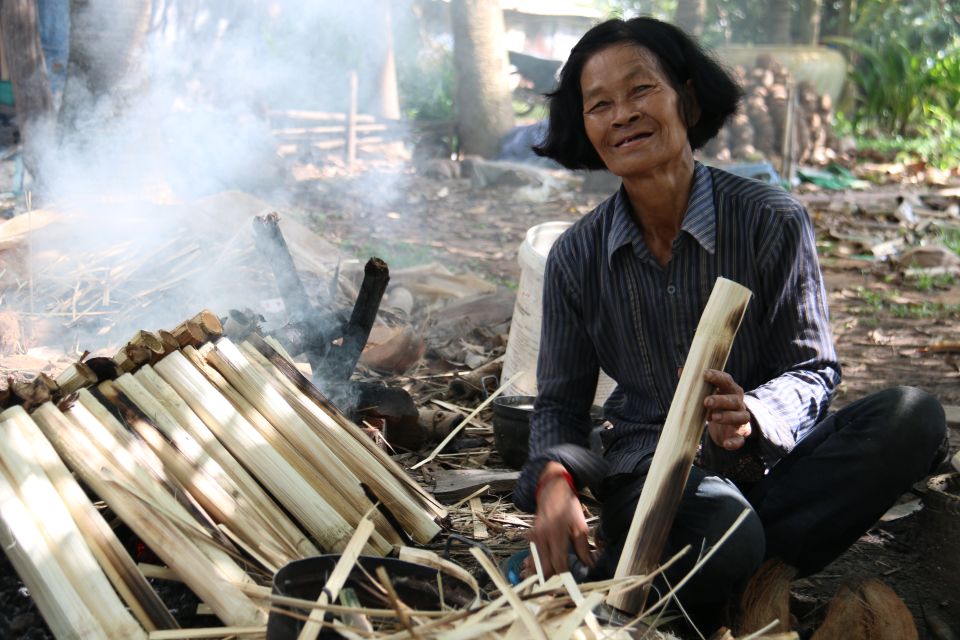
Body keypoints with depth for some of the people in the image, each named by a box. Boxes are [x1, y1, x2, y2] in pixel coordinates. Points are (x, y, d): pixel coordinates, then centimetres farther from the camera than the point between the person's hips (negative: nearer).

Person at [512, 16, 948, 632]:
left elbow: (814, 369, -4)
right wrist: (554, 480, -18)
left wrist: (753, 416, -27)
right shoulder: (577, 256, -1)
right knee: (726, 541, -37)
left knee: (914, 417, -26)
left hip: (769, 457, 2)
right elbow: (560, 402, 5)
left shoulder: (773, 219, -7)